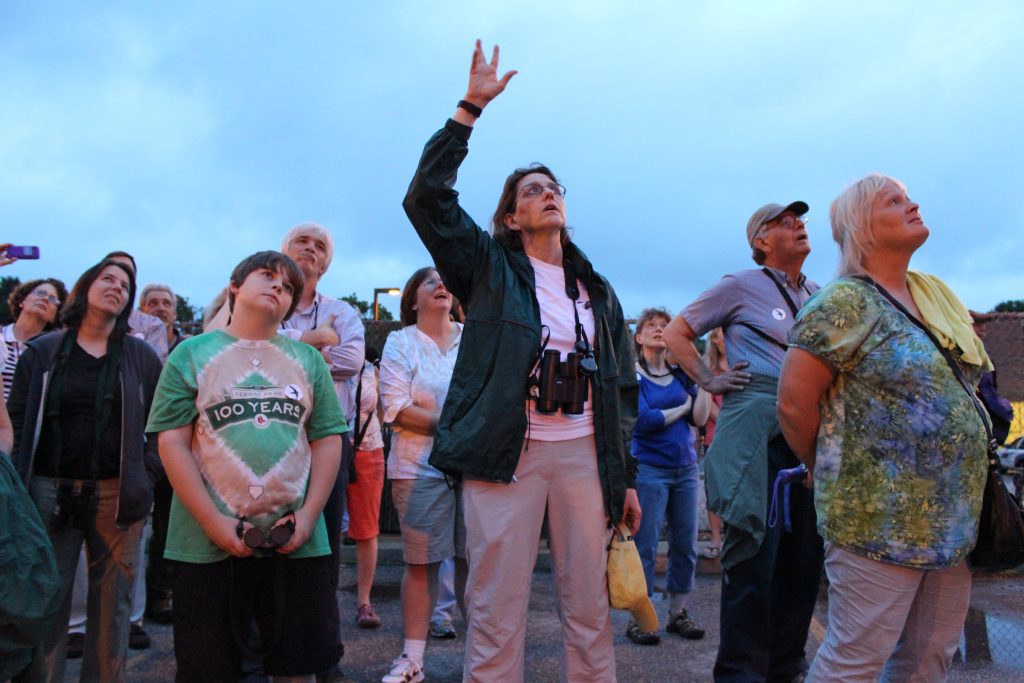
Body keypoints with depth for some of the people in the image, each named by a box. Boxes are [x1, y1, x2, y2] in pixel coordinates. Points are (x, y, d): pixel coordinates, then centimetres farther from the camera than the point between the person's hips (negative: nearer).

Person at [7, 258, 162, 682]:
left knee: (112, 603, 6)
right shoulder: (42, 352, 6)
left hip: (118, 495, 1)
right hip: (50, 493, 0)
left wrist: (147, 476, -3)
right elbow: (18, 422, 3)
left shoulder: (142, 357, 7)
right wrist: (21, 489, -4)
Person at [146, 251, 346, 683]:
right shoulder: (192, 354, 4)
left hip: (295, 541, 2)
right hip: (208, 543, -2)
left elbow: (328, 440, 6)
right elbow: (172, 443, -3)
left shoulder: (308, 360, 10)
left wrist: (309, 515, -7)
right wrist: (214, 523, -11)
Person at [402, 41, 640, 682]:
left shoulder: (598, 292, 17)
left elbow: (623, 389, 16)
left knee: (590, 610, 8)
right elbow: (426, 197, -5)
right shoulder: (489, 268, 8)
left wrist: (627, 477, 11)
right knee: (496, 611, 0)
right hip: (506, 451, -3)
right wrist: (471, 107, -6)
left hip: (585, 454, 3)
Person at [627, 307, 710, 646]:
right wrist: (682, 408, -2)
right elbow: (642, 420, -13)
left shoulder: (680, 375, 11)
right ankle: (638, 618, 7)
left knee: (685, 544, 7)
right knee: (645, 545, -3)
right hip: (649, 468, -5)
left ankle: (678, 613, 19)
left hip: (686, 468, 5)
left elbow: (700, 419, 2)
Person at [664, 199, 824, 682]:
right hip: (756, 429, -6)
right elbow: (675, 334, 5)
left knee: (804, 555, 10)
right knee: (755, 554, -4)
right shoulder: (741, 285, 2)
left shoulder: (819, 297, 17)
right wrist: (708, 381, -2)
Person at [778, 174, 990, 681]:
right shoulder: (843, 304, -12)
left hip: (951, 520, 8)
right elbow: (794, 403, -14)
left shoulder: (939, 297, 12)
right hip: (879, 519, -8)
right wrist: (833, 471, -1)